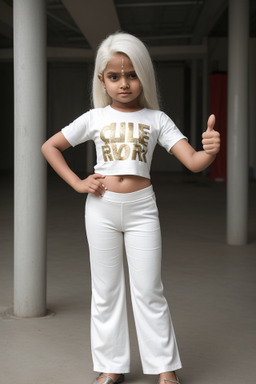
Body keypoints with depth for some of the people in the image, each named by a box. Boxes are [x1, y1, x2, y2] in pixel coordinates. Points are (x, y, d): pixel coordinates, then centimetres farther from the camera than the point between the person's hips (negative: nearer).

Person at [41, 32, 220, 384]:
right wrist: (78, 183, 0)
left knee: (149, 292, 3)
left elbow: (193, 162, -9)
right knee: (106, 291, 9)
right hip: (102, 208, 1)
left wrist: (211, 150, -33)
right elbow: (49, 147, 10)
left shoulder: (156, 119, -1)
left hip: (142, 208, -1)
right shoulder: (94, 118, 1)